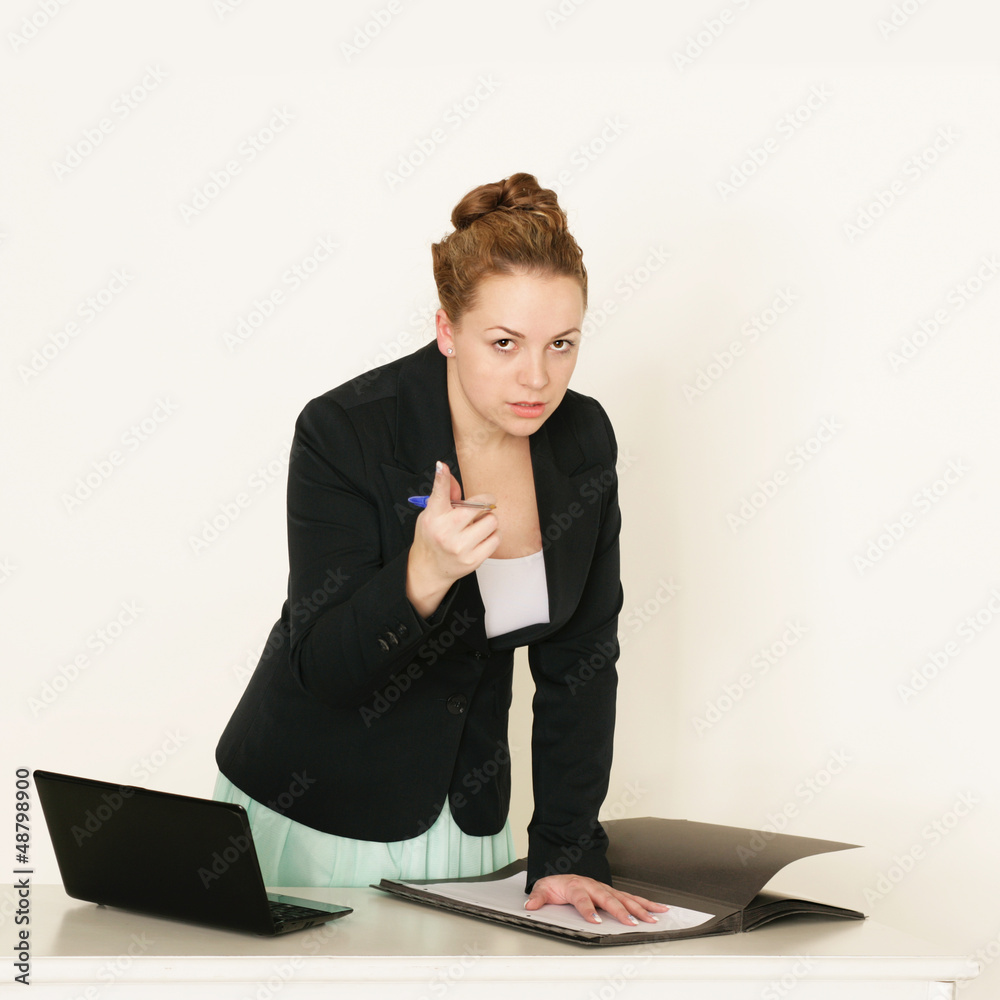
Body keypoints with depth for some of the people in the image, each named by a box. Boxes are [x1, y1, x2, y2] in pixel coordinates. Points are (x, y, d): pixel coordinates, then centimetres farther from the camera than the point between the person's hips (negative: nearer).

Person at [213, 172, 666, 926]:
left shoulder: (584, 439, -8)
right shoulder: (343, 432, -22)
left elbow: (579, 658, -3)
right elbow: (322, 668, -22)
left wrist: (566, 856, -8)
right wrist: (422, 576, -41)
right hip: (308, 816, -4)